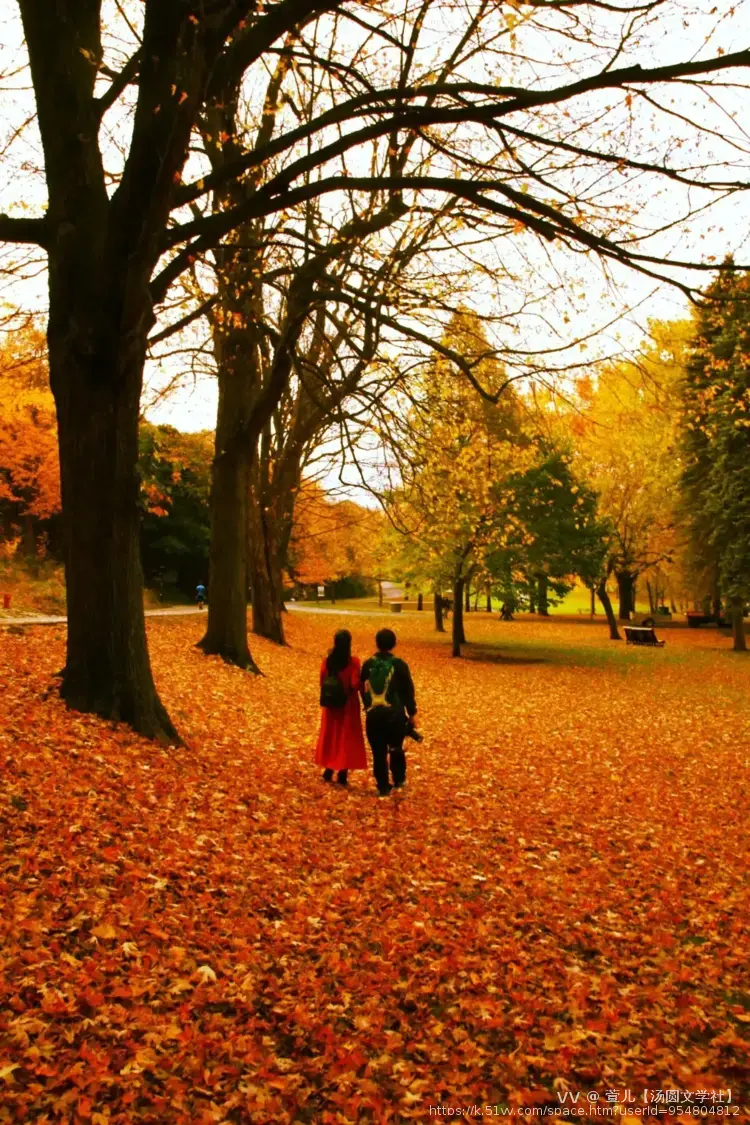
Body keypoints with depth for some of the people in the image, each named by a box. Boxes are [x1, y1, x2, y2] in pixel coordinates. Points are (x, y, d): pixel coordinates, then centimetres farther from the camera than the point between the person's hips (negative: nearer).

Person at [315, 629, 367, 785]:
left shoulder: (327, 660, -2)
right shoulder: (353, 661, -14)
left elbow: (322, 681, 3)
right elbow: (355, 685, -17)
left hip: (330, 704, 4)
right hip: (348, 705, -4)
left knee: (329, 736, 16)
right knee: (346, 737, 6)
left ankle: (328, 771, 22)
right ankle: (342, 774, 7)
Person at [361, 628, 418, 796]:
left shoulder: (367, 664, 3)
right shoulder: (400, 665, -5)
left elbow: (363, 689, 12)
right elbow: (408, 691, -3)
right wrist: (412, 713, 6)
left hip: (373, 714, 1)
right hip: (394, 714, -1)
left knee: (378, 752, 6)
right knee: (396, 748, 19)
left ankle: (383, 787, 9)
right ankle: (399, 779, 25)